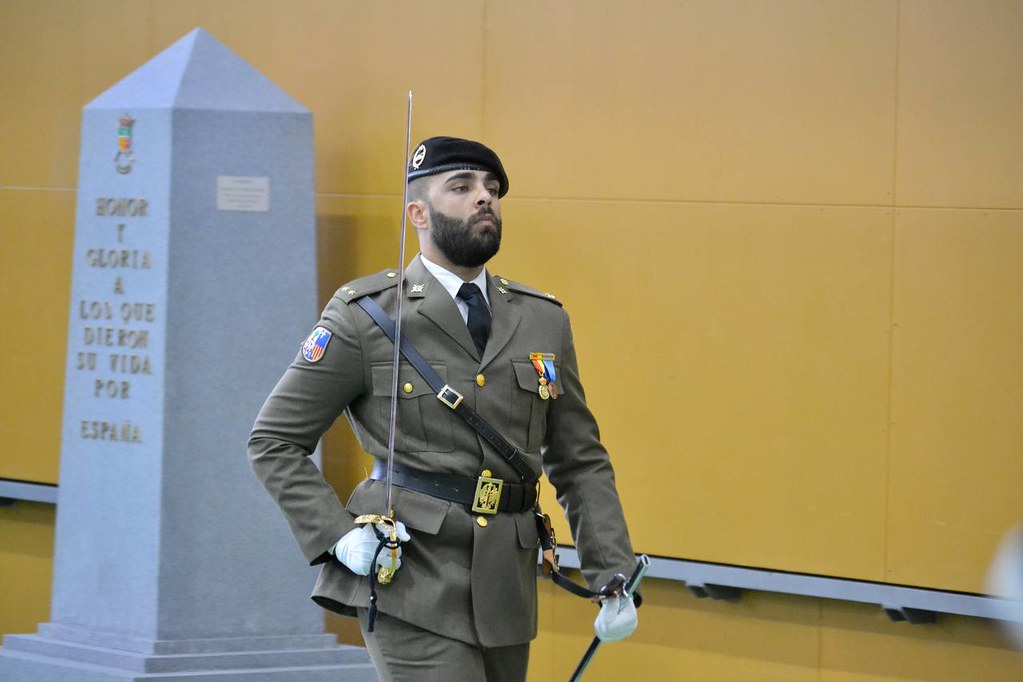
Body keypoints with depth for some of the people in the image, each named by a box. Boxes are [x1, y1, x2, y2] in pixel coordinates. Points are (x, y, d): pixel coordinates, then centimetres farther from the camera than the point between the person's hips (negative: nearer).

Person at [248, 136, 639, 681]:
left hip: (504, 591, 6)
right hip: (409, 584, -5)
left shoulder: (544, 321, 11)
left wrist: (614, 577, 3)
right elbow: (273, 441, 1)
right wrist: (337, 536, -12)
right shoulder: (365, 316, -2)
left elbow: (580, 463, 15)